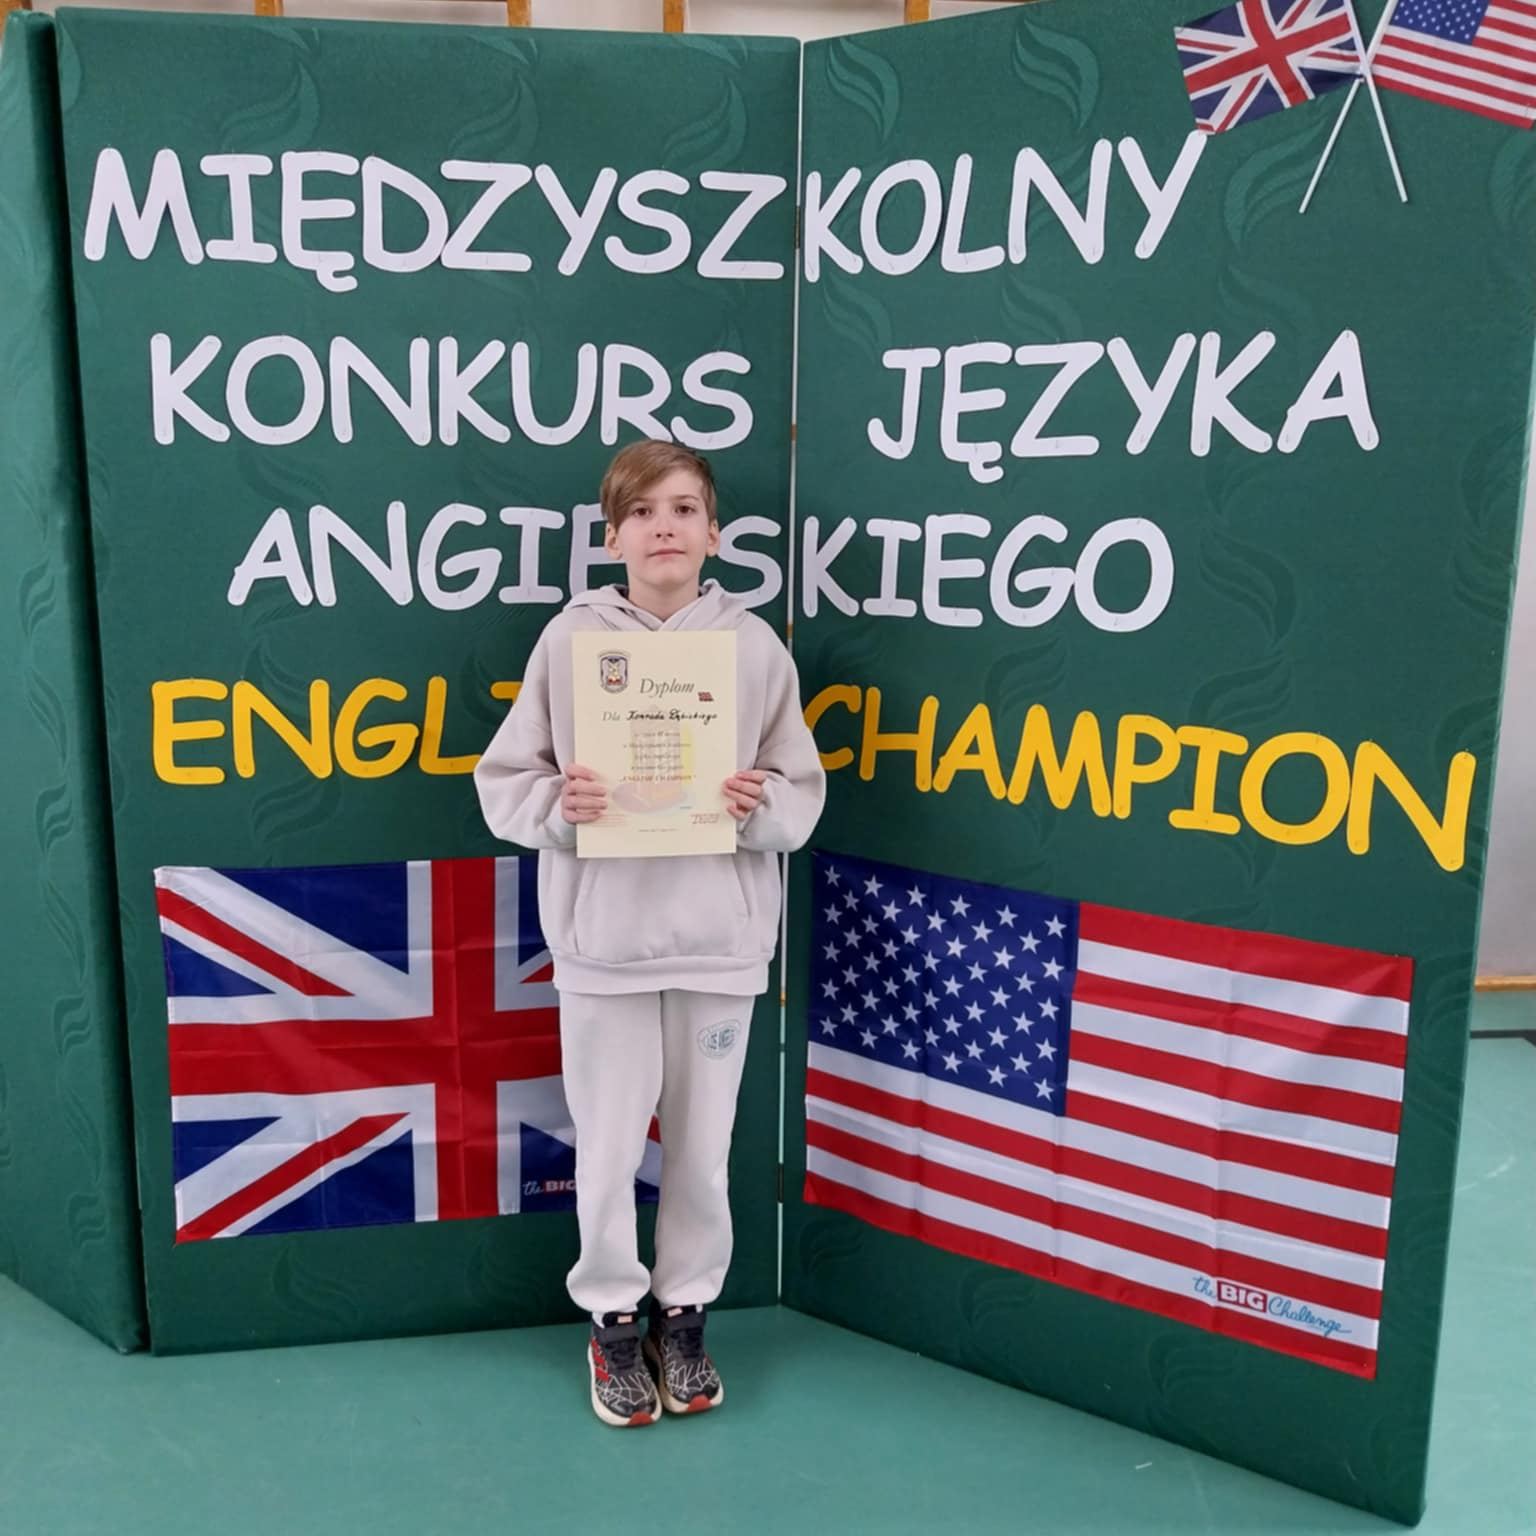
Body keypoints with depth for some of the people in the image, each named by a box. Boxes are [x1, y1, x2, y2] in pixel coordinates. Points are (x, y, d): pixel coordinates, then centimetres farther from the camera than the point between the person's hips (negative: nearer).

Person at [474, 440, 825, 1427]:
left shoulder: (755, 645, -1)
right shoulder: (570, 637, -2)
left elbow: (803, 790, 4)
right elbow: (504, 780, 1)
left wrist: (760, 807, -17)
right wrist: (558, 806, -19)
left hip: (719, 939, 1)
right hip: (603, 939, 0)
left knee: (703, 1147, 14)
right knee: (608, 1148, 10)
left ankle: (686, 1311, 36)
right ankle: (613, 1318, 34)